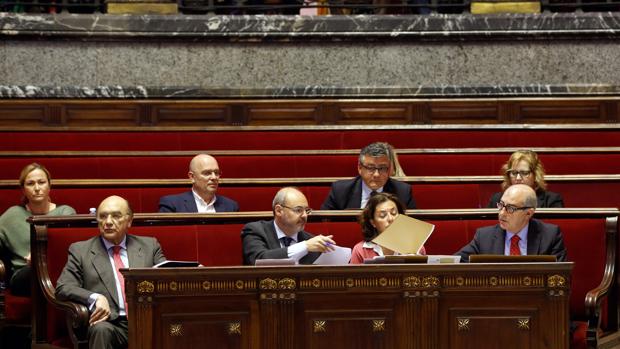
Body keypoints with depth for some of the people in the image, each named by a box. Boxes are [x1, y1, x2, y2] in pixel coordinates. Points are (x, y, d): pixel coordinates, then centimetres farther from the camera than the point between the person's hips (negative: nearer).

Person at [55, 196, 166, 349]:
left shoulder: (149, 246, 20)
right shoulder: (80, 250, 14)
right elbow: (63, 288, 5)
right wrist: (95, 298, -15)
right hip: (110, 323, -1)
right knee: (101, 329, -37)